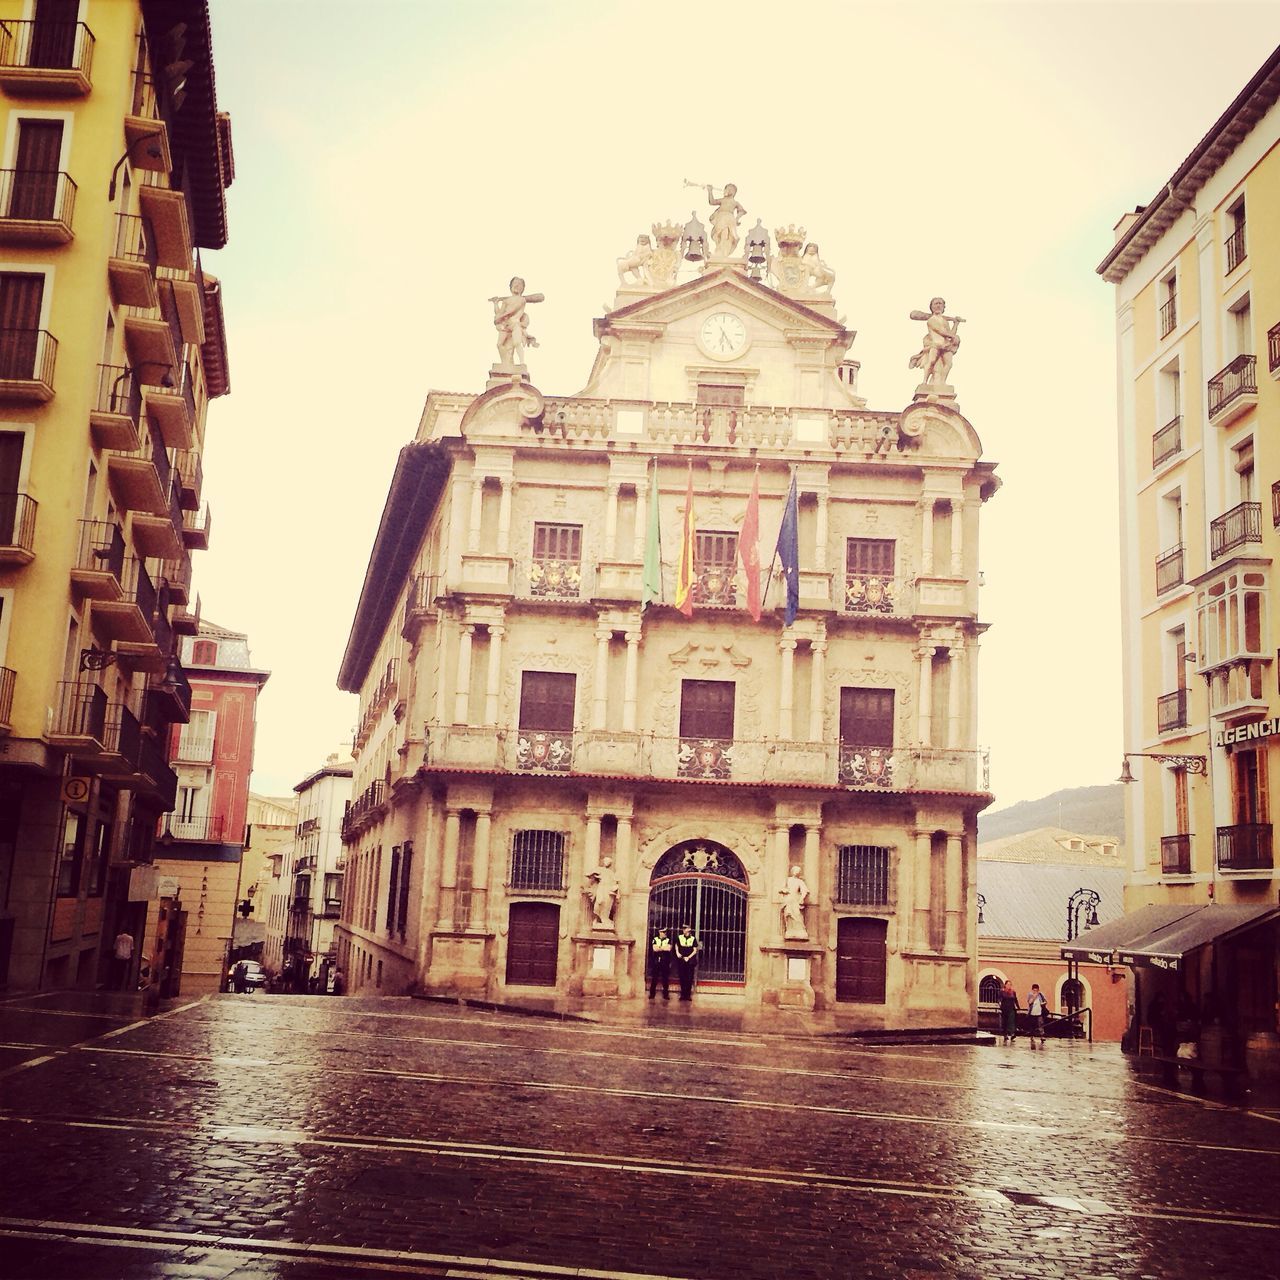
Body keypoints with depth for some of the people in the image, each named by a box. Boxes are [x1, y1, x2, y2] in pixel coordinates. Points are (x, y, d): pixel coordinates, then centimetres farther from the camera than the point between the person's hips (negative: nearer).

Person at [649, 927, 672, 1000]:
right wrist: (664, 948, -8)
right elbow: (654, 948, -9)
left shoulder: (668, 940, 6)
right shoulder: (655, 939, 6)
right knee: (654, 978, 2)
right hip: (656, 961, 0)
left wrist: (659, 947, -10)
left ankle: (665, 994, 9)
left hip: (665, 961, 0)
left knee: (665, 978, 2)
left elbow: (669, 948, -12)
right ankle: (652, 994, 8)